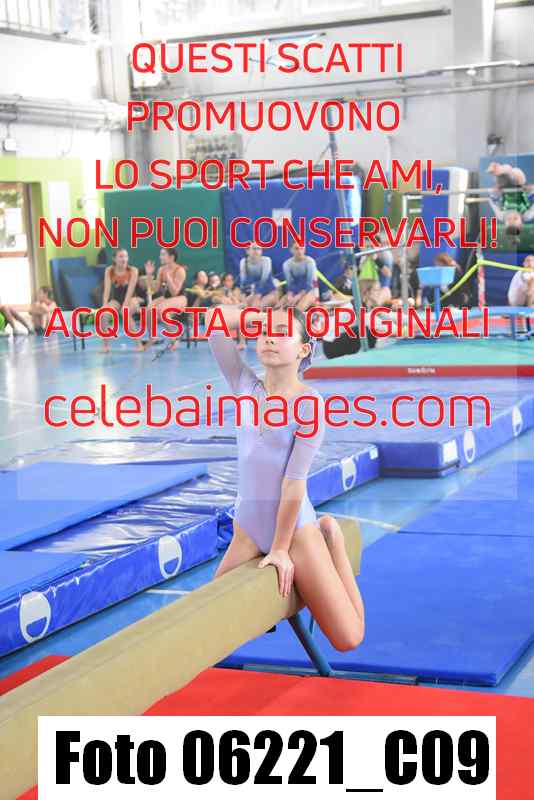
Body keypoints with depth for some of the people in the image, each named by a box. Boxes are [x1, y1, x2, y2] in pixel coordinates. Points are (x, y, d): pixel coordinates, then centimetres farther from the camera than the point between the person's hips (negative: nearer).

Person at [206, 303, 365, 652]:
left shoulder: (310, 403, -14)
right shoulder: (246, 386, 2)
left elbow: (294, 481, -16)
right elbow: (215, 318, -2)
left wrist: (281, 548, -15)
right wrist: (267, 318, 1)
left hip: (295, 528, -5)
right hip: (247, 530, 5)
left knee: (348, 639, -2)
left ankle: (331, 535, 22)